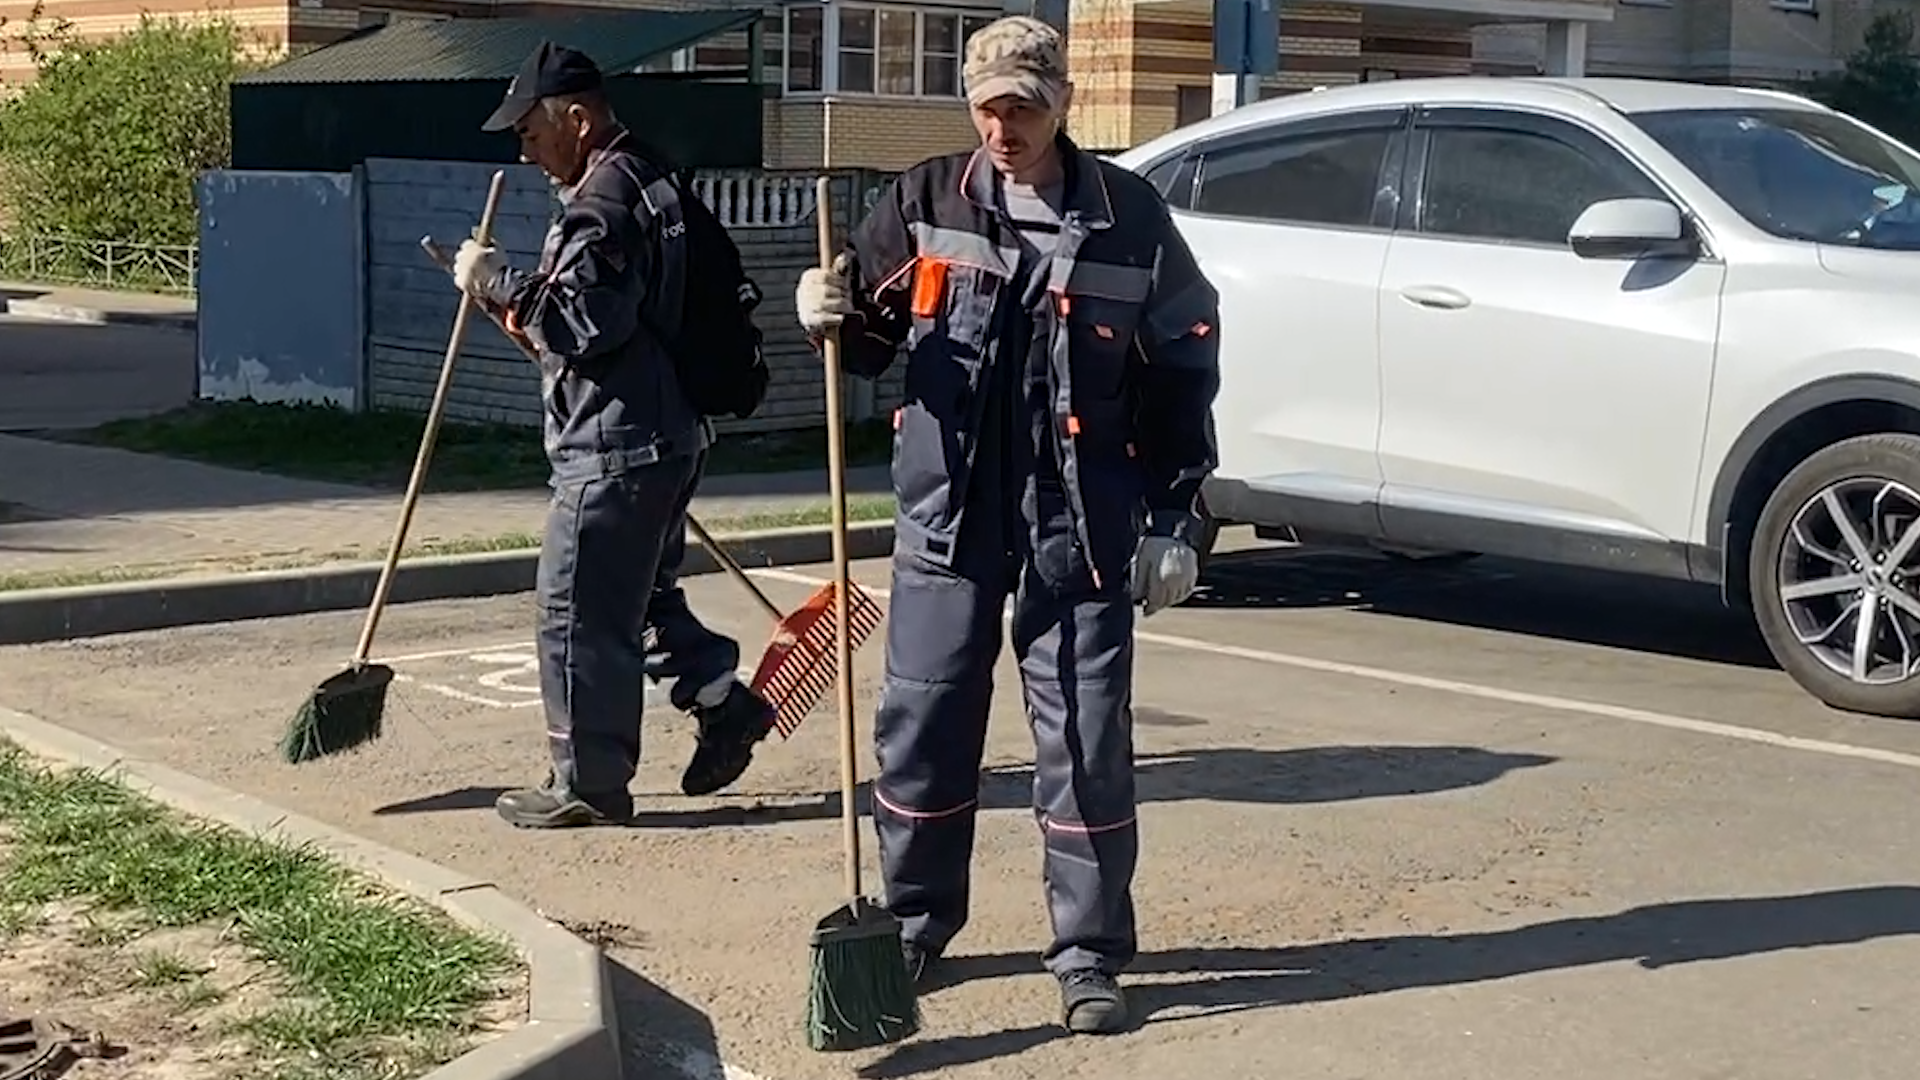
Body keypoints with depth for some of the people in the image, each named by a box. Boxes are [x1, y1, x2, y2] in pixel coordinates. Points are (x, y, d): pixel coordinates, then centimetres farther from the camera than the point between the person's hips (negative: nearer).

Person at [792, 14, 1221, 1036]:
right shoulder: (924, 203, 2)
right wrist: (834, 315, -15)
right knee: (920, 728, 8)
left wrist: (1175, 518, 2)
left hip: (1080, 527, -1)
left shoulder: (1131, 218, 0)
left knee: (1086, 743, 2)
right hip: (947, 513, 2)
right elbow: (872, 338, 9)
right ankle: (914, 926, 26)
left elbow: (1184, 370, 5)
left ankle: (1089, 953, 14)